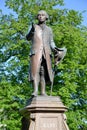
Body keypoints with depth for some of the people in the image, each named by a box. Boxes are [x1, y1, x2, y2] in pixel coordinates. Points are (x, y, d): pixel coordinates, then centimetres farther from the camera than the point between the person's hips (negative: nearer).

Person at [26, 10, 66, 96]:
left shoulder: (49, 29, 23)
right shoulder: (34, 27, 18)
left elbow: (51, 42, 16)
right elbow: (28, 38, 7)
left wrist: (54, 49, -4)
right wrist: (32, 31, -13)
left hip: (46, 52, 2)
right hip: (36, 51, -2)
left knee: (44, 71, -6)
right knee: (35, 70, -17)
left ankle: (43, 92, -10)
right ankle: (35, 90, -26)